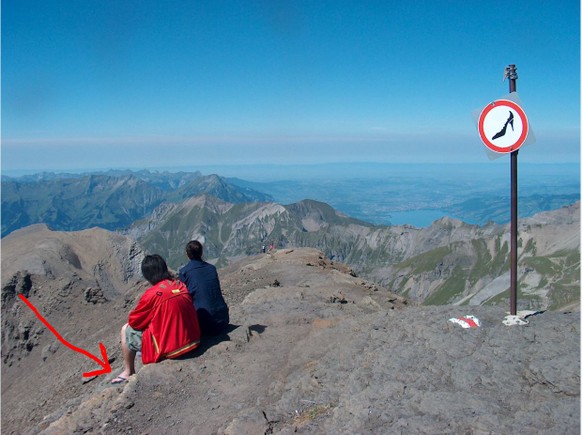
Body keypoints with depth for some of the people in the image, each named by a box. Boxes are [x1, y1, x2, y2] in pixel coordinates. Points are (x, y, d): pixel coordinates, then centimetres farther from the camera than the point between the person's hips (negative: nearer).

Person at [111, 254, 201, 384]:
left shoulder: (152, 294, -18)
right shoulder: (181, 286, -1)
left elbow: (134, 321, -5)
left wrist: (146, 319, 15)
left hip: (169, 348, -6)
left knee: (126, 330, 13)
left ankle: (129, 372, 26)